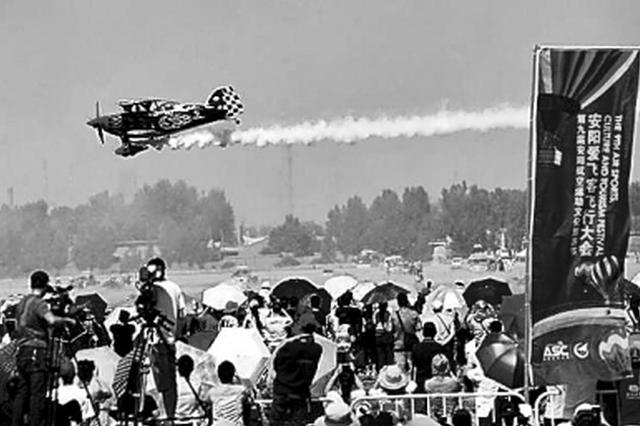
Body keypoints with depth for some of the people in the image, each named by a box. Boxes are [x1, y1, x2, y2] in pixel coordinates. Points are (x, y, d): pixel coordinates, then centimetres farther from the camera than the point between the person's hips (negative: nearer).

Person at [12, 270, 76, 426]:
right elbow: (51, 320, -27)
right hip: (36, 351, -8)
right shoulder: (39, 303, -11)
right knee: (37, 393, -7)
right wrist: (67, 320, -12)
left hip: (21, 351, 8)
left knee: (21, 391, 9)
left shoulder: (22, 303, 15)